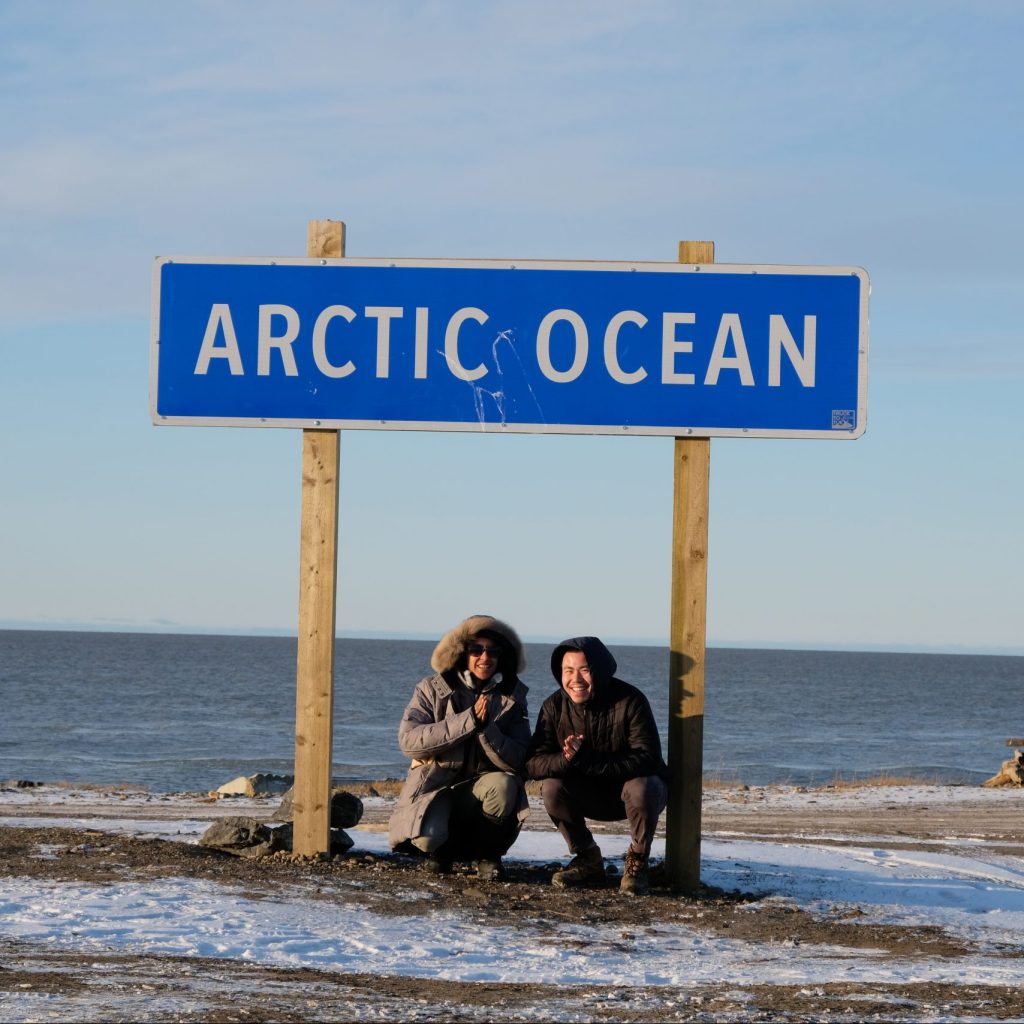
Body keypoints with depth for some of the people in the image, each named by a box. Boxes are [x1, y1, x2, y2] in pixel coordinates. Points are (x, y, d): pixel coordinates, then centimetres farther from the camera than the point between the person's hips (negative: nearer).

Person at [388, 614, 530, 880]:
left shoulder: (511, 696, 3)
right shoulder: (432, 689, -1)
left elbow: (517, 760, -7)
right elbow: (408, 740, -17)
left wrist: (486, 728, -24)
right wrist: (468, 720, -22)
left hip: (480, 787, 2)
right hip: (435, 786, -2)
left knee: (504, 785, -34)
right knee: (427, 838, -33)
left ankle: (486, 852, -5)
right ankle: (441, 848, 8)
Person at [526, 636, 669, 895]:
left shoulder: (630, 701, -22)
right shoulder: (554, 706, -11)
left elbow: (647, 759, -31)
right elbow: (532, 764, -18)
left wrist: (586, 761, -39)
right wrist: (565, 760, -41)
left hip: (631, 790, -3)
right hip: (589, 794, 3)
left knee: (641, 787, -36)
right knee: (551, 787, -24)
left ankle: (637, 864, -12)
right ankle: (588, 861, -4)